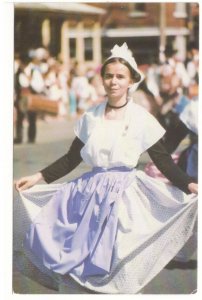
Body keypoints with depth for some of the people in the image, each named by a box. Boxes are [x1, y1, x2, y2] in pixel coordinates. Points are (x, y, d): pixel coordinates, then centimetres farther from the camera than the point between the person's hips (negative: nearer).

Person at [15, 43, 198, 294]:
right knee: (82, 257, -6)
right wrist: (38, 177, 6)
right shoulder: (90, 117, 7)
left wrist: (188, 185, -16)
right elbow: (71, 158, 13)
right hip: (89, 192, 3)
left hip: (124, 195, -3)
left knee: (117, 262, -12)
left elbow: (162, 160, -2)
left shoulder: (141, 119, -3)